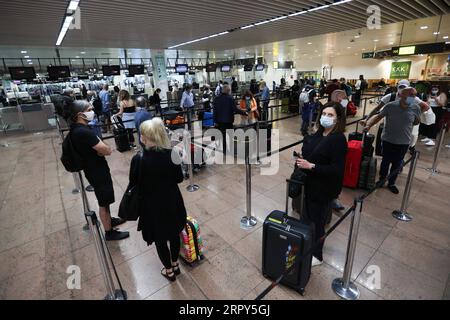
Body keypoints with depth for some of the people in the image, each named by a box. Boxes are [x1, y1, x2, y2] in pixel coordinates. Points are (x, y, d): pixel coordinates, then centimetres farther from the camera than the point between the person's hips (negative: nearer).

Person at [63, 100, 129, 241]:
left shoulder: (76, 129, 2)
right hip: (97, 171, -9)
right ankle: (109, 232, 26)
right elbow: (107, 150, -27)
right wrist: (100, 146, -10)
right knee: (104, 202, 8)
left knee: (104, 200, 26)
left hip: (93, 169, 9)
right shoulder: (84, 132, -29)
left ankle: (109, 220, 47)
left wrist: (98, 148, -14)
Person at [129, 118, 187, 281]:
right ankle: (175, 265, 47)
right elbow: (179, 178, -5)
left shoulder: (138, 159, -22)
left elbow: (133, 184, -8)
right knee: (174, 235, 24)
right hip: (172, 202, 3)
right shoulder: (172, 154, -16)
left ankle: (169, 271, 40)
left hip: (152, 206, -2)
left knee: (159, 240, 20)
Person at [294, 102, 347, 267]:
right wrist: (301, 161, -2)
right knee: (308, 217, 19)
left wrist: (311, 166, -24)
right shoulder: (318, 134, 3)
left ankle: (316, 255, 31)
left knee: (317, 221, 8)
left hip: (324, 188, -7)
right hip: (310, 183, 7)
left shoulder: (338, 139, -18)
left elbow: (337, 170, -22)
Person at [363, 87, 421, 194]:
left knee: (397, 164, 14)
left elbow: (417, 122, 8)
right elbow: (379, 116, -6)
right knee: (386, 161, 14)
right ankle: (381, 180, 35)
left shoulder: (416, 108, -7)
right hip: (388, 140, -1)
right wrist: (369, 125, -20)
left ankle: (391, 183, 32)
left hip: (404, 142, 2)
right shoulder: (390, 106, -13)